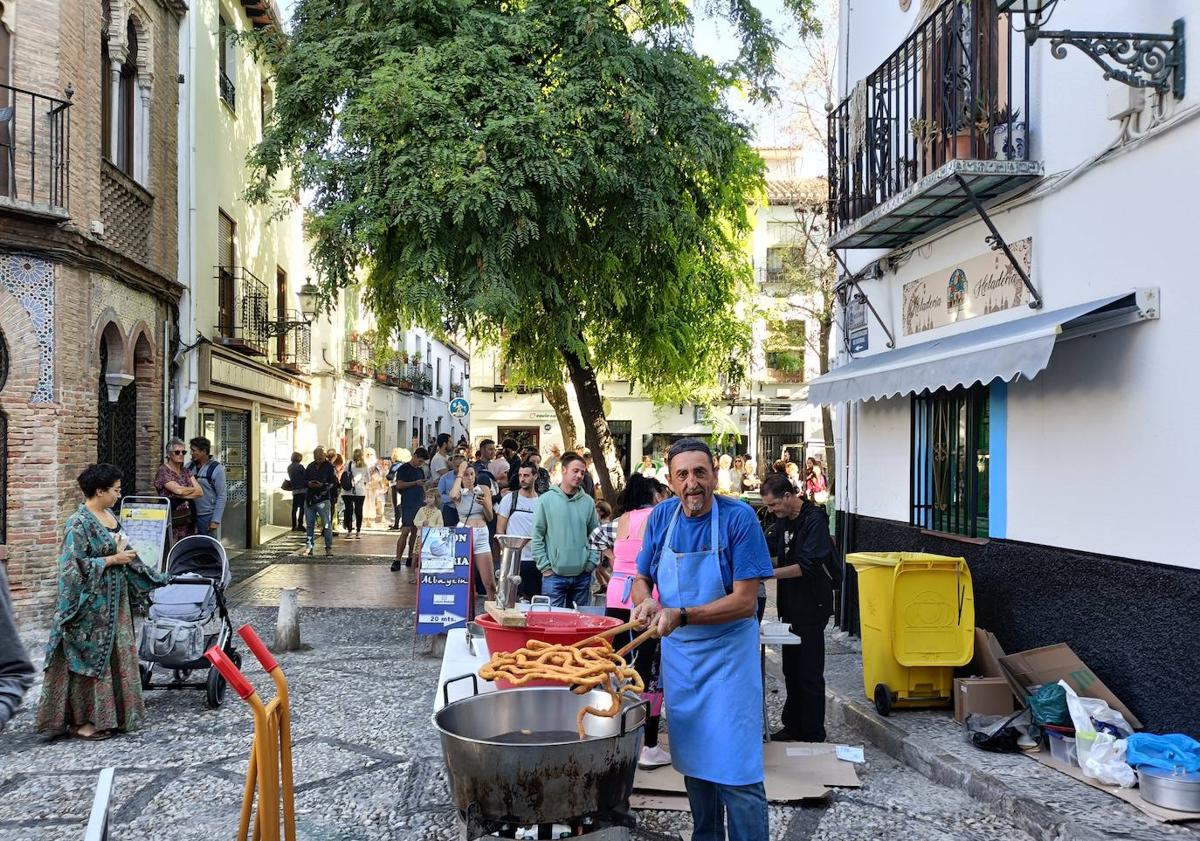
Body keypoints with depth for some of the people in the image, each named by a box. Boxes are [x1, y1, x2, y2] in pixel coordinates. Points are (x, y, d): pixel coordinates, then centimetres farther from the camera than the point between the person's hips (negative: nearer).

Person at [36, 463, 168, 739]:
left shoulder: (111, 517, 8)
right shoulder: (78, 523, -17)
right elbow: (75, 566, -21)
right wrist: (113, 559, -18)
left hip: (114, 601, 8)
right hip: (91, 605, -8)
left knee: (116, 654, 11)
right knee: (89, 657, -1)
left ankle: (111, 714, 21)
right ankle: (81, 720, 9)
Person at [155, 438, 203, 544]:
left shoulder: (185, 471, 14)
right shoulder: (163, 471, -4)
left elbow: (200, 492, 3)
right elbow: (178, 489, -16)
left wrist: (181, 495, -11)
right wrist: (194, 489, 2)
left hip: (188, 518, 6)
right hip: (171, 518, -6)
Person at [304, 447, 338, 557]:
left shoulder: (329, 467, -3)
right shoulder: (310, 466, 12)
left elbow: (335, 483, -6)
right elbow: (304, 480, 18)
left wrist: (323, 485, -20)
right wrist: (308, 484, -4)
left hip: (323, 500, -5)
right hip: (309, 499, 5)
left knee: (327, 525, -3)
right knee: (309, 525, 9)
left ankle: (329, 548, 3)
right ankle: (308, 548, 16)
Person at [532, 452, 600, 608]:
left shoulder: (588, 502, 6)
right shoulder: (547, 500, -2)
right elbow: (537, 537, -2)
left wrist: (591, 563, 1)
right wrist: (545, 566, -6)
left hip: (582, 576, 3)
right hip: (554, 575, -3)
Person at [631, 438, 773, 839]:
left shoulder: (739, 517, -16)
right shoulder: (662, 516, -1)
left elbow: (745, 600, -19)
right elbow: (641, 579, 8)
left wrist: (681, 616, -28)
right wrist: (645, 601, -15)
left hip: (728, 654, -5)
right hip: (678, 653, 5)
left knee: (735, 771, -6)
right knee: (693, 759, 16)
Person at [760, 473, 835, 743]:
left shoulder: (814, 520, -17)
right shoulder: (783, 521, 9)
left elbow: (807, 566, -23)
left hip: (811, 606, -8)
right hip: (791, 605, 8)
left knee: (809, 673, -2)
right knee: (791, 670, 14)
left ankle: (813, 734, 7)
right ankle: (793, 726, 25)